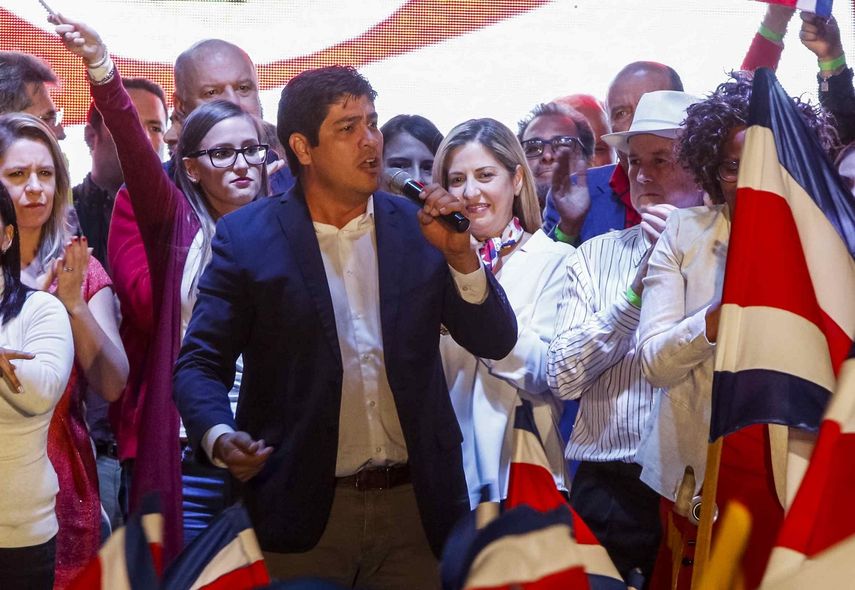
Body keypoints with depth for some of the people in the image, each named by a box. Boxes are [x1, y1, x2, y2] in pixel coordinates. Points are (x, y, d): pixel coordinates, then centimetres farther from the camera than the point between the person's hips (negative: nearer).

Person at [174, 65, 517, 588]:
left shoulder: (419, 229, 3)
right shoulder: (246, 237, -3)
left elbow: (495, 343, 1)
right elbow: (201, 364, -4)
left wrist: (459, 253, -14)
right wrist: (220, 436, -23)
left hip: (415, 505, 3)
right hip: (303, 511, -2)